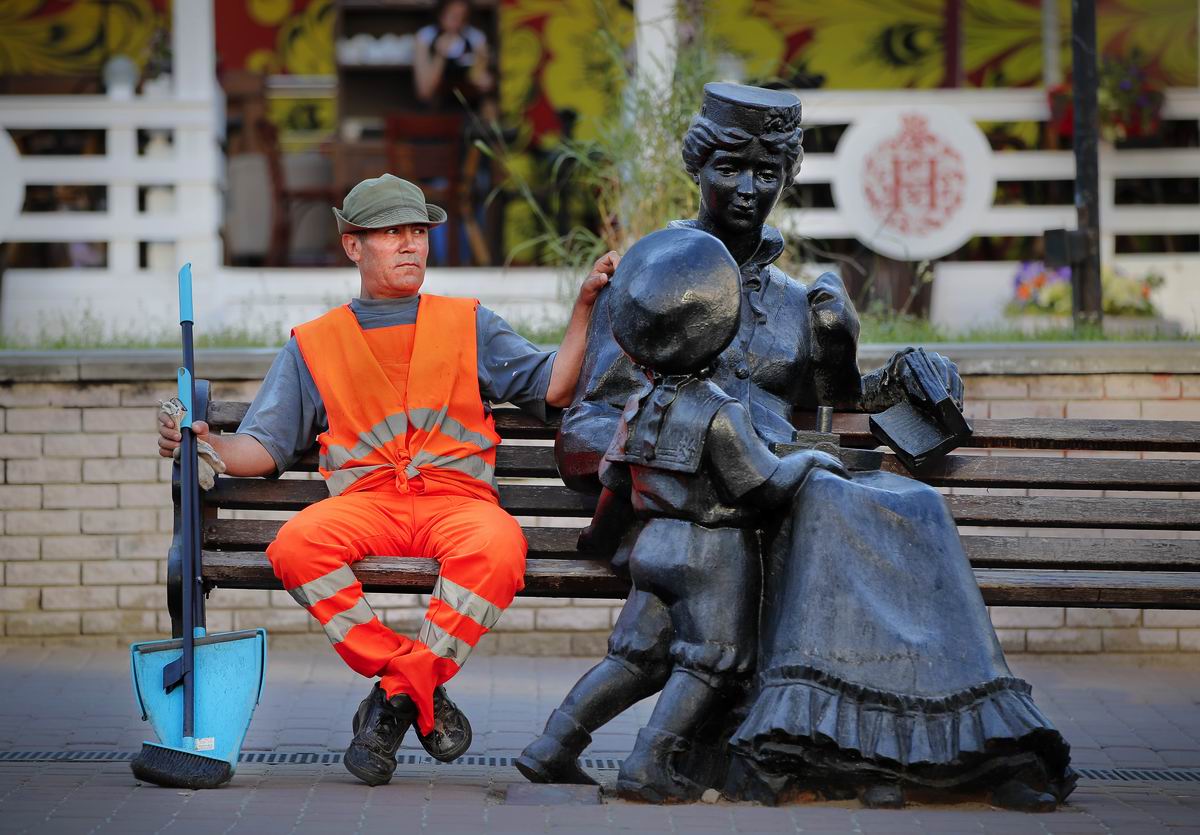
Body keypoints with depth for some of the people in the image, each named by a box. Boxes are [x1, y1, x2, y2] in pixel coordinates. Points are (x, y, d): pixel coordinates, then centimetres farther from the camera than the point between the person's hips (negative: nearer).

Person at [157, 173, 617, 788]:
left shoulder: (469, 326, 21)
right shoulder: (314, 344, 20)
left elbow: (553, 388, 12)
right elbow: (266, 446, 14)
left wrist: (585, 306, 2)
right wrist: (211, 447, -7)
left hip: (458, 499, -1)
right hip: (365, 502, 1)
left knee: (497, 549, -37)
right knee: (296, 545, -34)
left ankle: (398, 694, -22)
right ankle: (424, 692, -22)